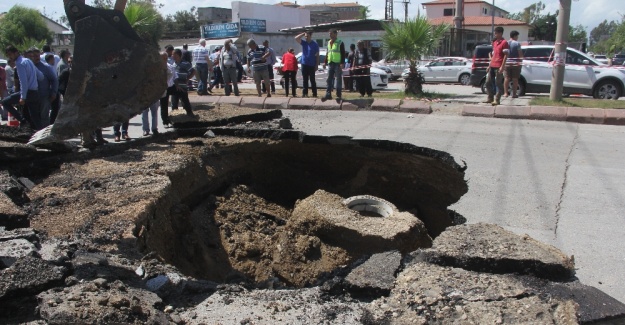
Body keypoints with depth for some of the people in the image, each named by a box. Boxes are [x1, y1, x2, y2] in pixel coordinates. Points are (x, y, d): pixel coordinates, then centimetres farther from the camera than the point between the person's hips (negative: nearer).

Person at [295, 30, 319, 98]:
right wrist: (303, 34, -6)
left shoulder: (315, 44, -4)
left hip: (312, 65, -3)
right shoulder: (303, 43, 6)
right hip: (304, 64, 4)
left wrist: (317, 65, -8)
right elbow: (296, 38, -6)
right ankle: (305, 93, 12)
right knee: (305, 80, 8)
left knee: (312, 80, 0)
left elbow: (317, 55, -3)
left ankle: (314, 93, 4)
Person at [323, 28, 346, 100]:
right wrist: (325, 62, 15)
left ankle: (338, 95, 3)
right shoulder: (329, 43, 16)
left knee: (338, 79, -1)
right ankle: (328, 94, 6)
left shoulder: (340, 43, -4)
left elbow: (343, 54, -9)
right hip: (330, 63, 6)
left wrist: (342, 63, -17)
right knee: (329, 79, 4)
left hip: (337, 64, -6)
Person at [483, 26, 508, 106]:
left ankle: (497, 100, 0)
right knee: (488, 82, 9)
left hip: (499, 67, -8)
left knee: (498, 83, -4)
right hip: (492, 66, 8)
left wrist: (502, 66, -17)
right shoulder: (494, 42, 18)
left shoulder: (504, 42, -7)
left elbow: (506, 55, -11)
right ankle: (490, 98, 20)